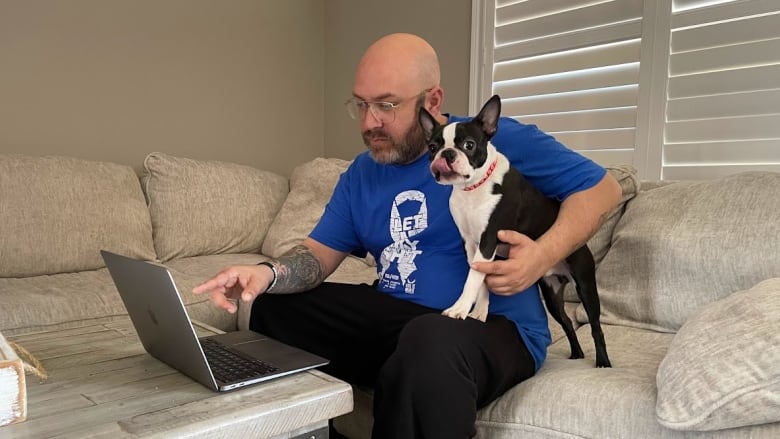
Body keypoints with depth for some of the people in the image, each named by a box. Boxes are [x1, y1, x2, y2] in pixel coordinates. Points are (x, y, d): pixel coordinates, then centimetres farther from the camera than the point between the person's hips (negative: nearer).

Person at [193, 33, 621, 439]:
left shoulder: (495, 140, -10)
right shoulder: (360, 174, 10)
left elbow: (600, 186, -5)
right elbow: (318, 254, 5)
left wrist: (543, 256, -22)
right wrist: (268, 273, -18)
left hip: (495, 329, -5)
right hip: (395, 320, 6)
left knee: (429, 343, -40)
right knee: (275, 307, 0)